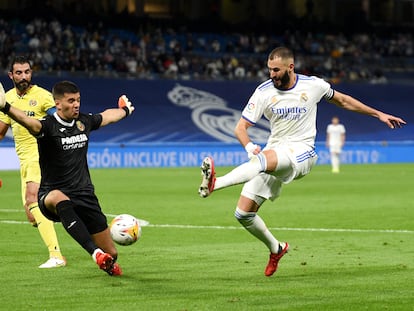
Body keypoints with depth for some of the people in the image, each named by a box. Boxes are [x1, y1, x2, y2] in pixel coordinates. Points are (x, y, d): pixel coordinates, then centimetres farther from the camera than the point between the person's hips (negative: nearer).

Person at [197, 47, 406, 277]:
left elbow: (343, 100, 19)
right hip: (273, 154, 4)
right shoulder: (264, 92, 0)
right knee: (243, 213, -4)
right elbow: (241, 127, 0)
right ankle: (276, 249, 22)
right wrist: (249, 146, -23)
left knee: (262, 159, -38)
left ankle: (215, 184, -59)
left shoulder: (313, 85, 0)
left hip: (301, 152, -4)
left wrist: (378, 114, 24)